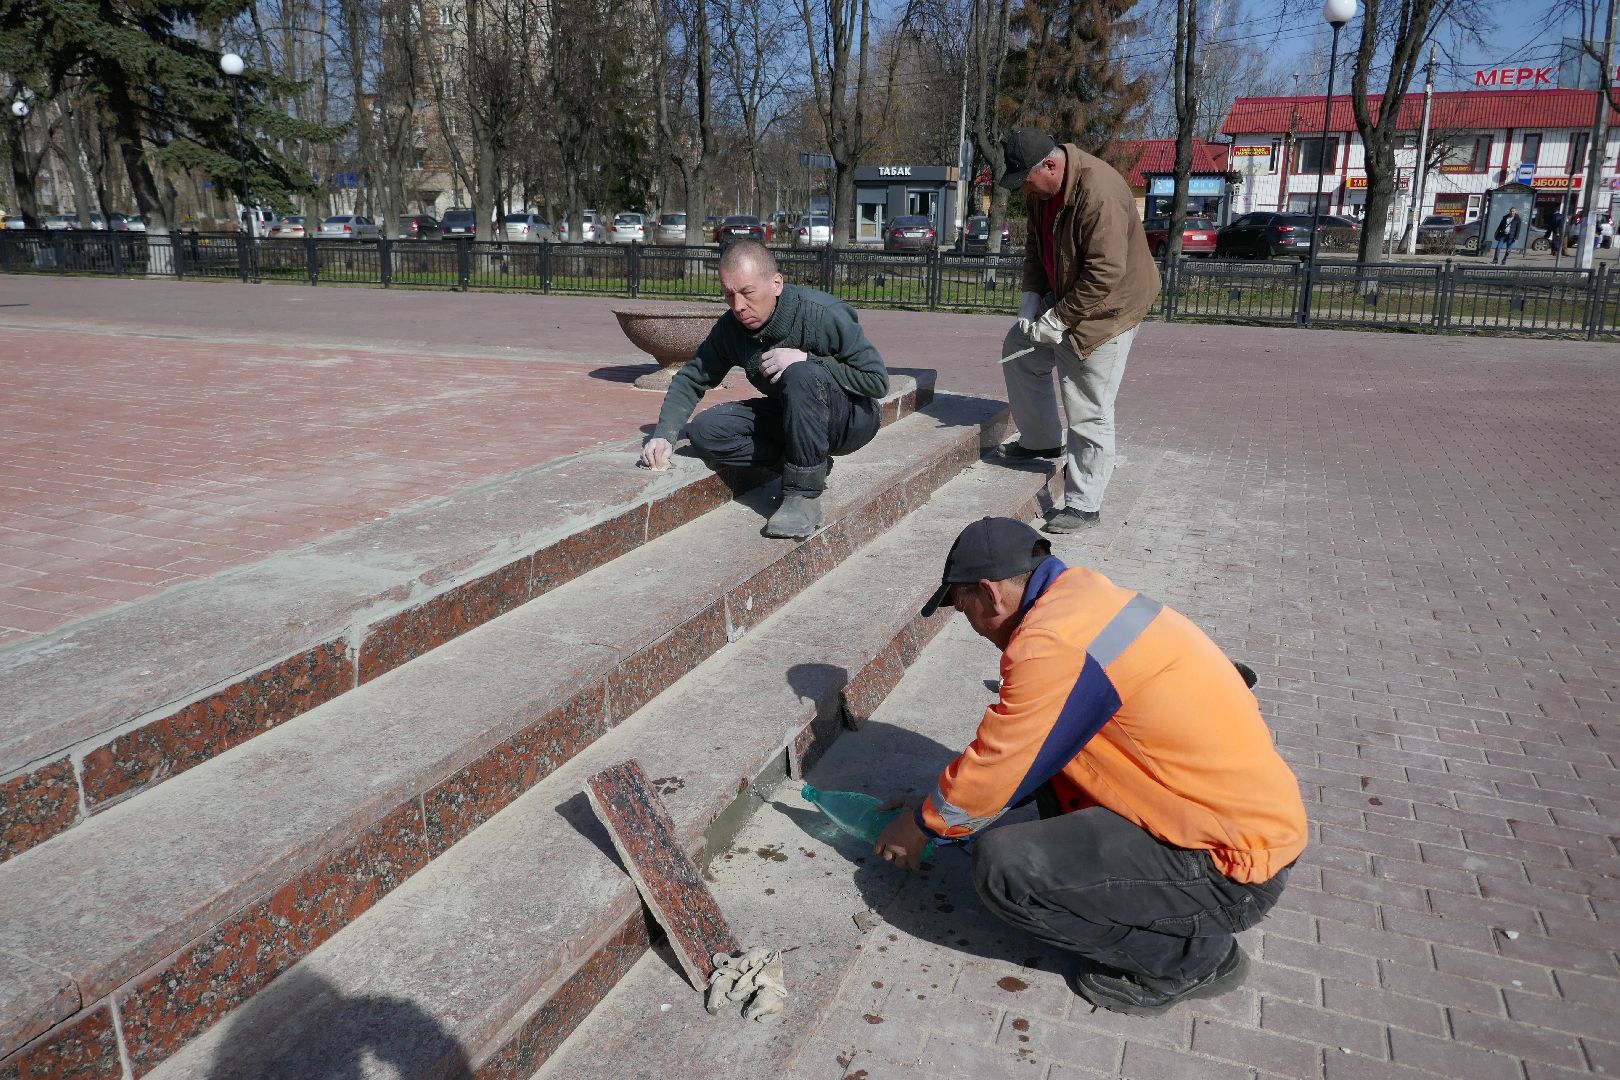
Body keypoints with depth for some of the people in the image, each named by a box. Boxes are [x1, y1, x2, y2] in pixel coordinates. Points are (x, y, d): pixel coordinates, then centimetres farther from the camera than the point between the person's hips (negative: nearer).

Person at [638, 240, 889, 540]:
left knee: (802, 375, -38)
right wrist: (663, 435, -16)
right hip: (787, 415, 6)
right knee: (704, 431, -14)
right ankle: (811, 462, -8)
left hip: (851, 420, -6)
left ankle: (804, 496, -28)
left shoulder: (824, 314, -25)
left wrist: (807, 360, -30)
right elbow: (690, 380, 1)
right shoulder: (731, 328, -7)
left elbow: (877, 380, -24)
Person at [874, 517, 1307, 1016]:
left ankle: (1191, 953, 2)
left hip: (1233, 867, -9)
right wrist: (935, 803, 18)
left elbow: (994, 769, -14)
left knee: (1002, 865, -19)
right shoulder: (1084, 594, 5)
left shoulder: (1050, 645, -24)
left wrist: (923, 825, 5)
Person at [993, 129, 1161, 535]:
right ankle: (1042, 440, 33)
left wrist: (1058, 319, -27)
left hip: (1105, 308, -10)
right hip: (1063, 296, 10)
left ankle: (1083, 505, 3)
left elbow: (1105, 274, -31)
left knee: (1088, 413, -7)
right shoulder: (1043, 189, -1)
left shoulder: (1099, 192, -30)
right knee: (1018, 351, 19)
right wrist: (1031, 297, 1)